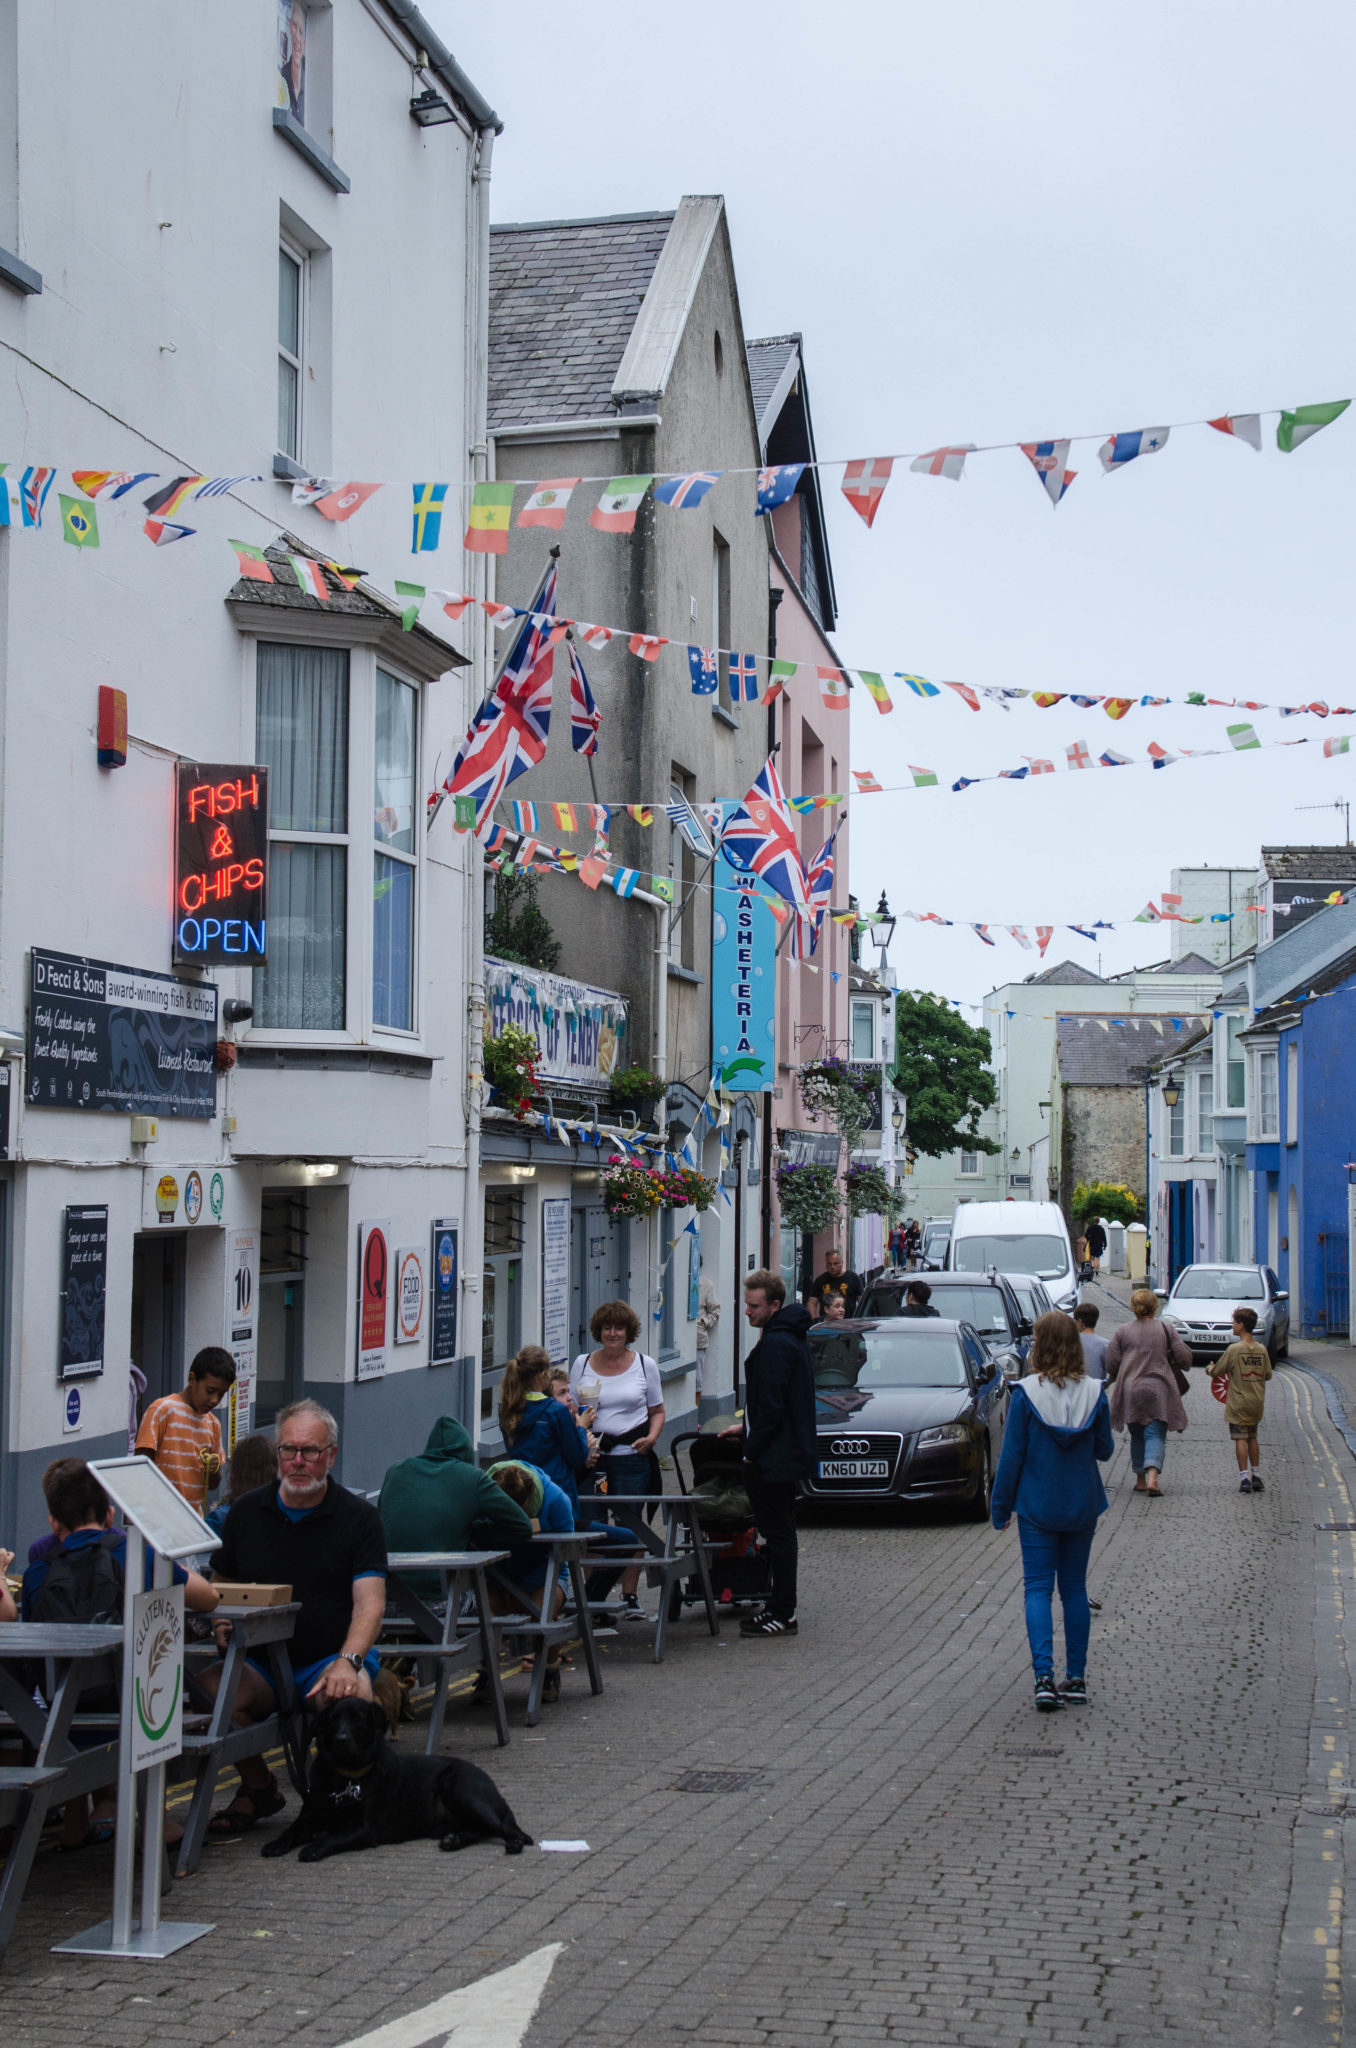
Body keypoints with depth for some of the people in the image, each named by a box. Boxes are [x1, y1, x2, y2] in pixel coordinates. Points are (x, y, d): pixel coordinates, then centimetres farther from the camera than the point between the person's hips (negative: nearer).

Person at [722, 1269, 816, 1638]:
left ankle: (783, 1614, 1)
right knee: (779, 1531, 15)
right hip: (790, 1452, 11)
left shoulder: (776, 1343, -20)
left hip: (774, 1456, -11)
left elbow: (771, 1406, -22)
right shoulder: (790, 1337, 13)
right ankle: (780, 1606, 22)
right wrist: (746, 1427, 22)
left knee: (778, 1533, -4)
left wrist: (753, 1450, -15)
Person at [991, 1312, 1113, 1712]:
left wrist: (1000, 1506, 2)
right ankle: (1076, 1679, 16)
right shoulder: (1094, 1393, -5)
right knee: (1074, 1588, 13)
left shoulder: (1027, 1393, -13)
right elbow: (1104, 1450, 4)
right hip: (1082, 1506, 3)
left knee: (1038, 1588, 1)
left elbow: (1012, 1455, -8)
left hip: (1037, 1506, -3)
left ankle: (1044, 1677, -15)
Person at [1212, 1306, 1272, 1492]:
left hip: (1238, 1404, -5)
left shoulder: (1234, 1349, -13)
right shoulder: (1262, 1350, 1)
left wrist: (1210, 1368, 17)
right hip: (1257, 1403, 5)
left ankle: (1244, 1478, -8)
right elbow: (1268, 1375, 8)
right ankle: (1256, 1477, 20)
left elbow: (1218, 1372, -5)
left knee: (1241, 1439, -3)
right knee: (1252, 1438, 17)